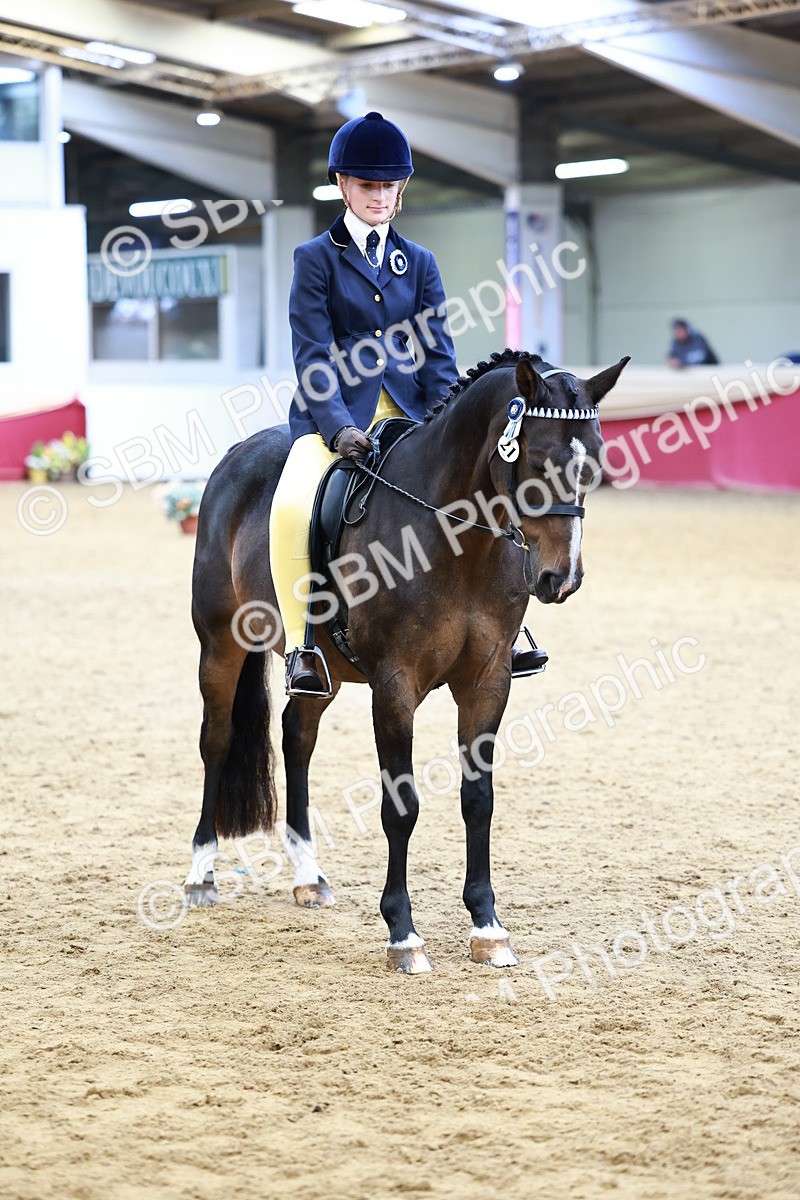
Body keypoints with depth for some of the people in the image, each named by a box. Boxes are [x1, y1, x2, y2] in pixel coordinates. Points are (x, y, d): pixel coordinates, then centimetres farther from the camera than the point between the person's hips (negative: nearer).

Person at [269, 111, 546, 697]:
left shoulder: (419, 263, 14)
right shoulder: (317, 258, 3)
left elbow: (437, 356, 7)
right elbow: (314, 357, -6)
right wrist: (340, 428, -22)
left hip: (408, 416, 4)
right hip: (335, 414, -4)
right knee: (293, 506, -32)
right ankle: (301, 647, -21)